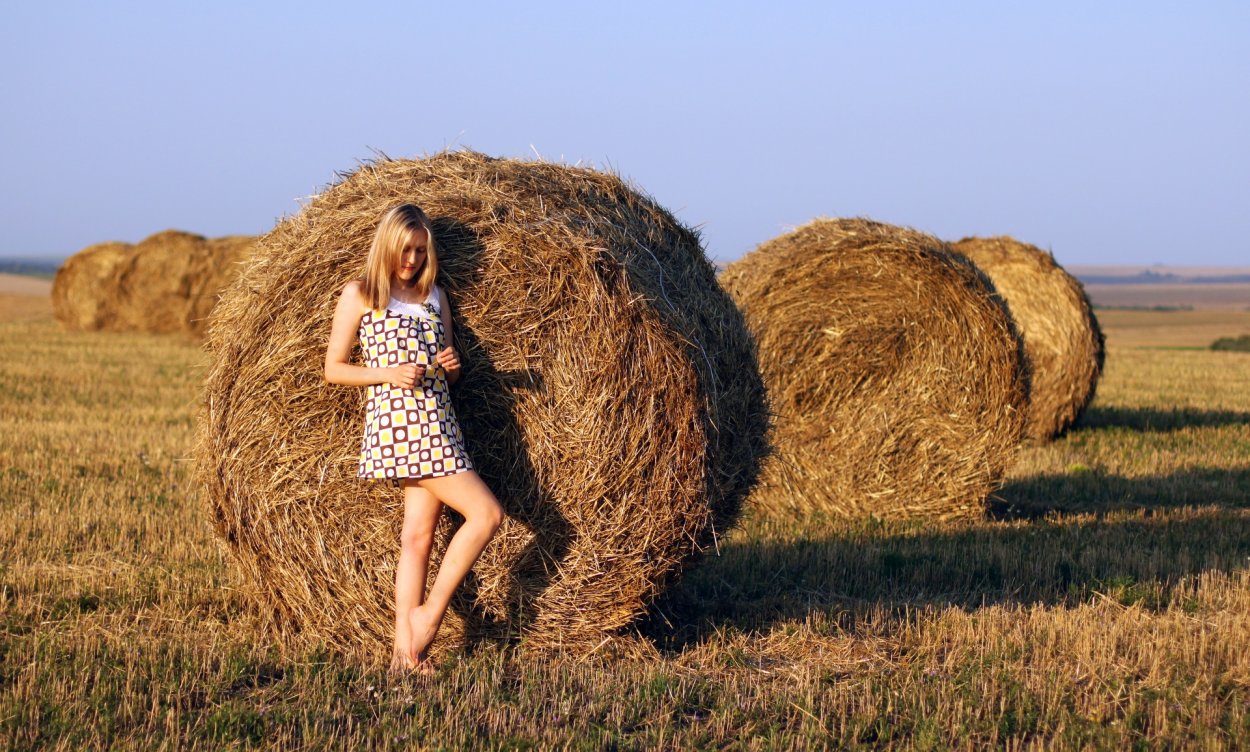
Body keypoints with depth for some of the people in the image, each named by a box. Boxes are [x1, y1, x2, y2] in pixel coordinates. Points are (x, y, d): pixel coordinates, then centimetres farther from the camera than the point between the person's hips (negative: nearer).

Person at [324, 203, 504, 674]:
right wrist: (389, 373, -14)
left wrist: (451, 365, -3)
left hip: (438, 422, 6)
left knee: (419, 534, 3)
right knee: (486, 512, -13)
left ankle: (405, 648, 4)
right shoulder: (359, 295, 1)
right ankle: (430, 612, -3)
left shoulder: (435, 296, 17)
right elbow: (333, 369, -1)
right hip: (396, 423, -6)